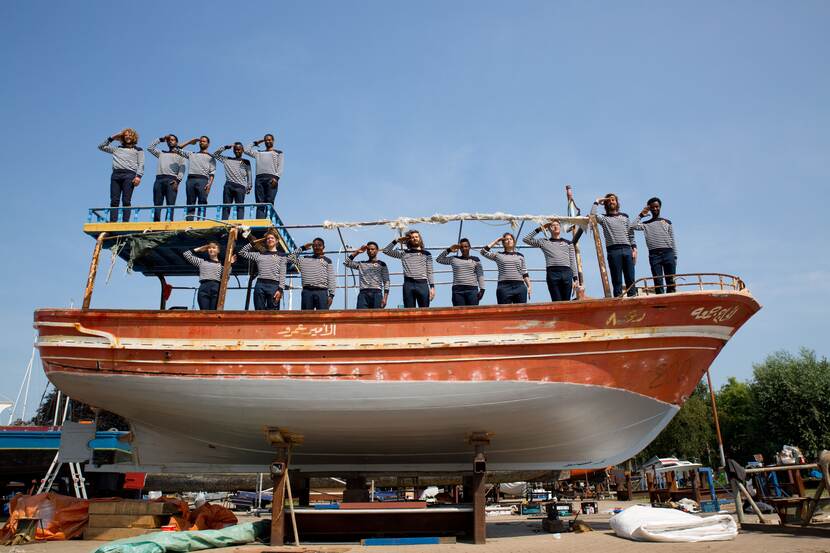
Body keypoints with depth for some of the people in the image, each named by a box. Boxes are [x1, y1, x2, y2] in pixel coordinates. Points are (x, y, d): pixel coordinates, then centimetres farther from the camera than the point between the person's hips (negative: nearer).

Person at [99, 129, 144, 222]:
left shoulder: (138, 150, 18)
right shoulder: (117, 149, 27)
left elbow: (141, 164, 6)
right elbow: (101, 147, 30)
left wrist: (138, 176, -9)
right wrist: (111, 138, 25)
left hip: (129, 175, -3)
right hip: (116, 175, 3)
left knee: (126, 201, -11)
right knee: (114, 200, -7)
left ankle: (125, 222, -16)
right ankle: (112, 222, -12)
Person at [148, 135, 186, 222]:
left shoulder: (180, 155, 18)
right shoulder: (162, 154, 30)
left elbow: (182, 170, 5)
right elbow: (150, 147, 25)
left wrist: (177, 181, -10)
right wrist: (161, 139, 27)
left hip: (171, 180, -3)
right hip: (159, 180, 3)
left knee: (170, 205, -13)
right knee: (157, 205, -5)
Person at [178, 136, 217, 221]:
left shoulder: (210, 157, 18)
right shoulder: (192, 154, 27)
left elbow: (212, 172, 6)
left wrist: (210, 183, -9)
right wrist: (189, 142, 27)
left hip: (202, 180, -3)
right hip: (190, 180, 3)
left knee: (202, 203, -12)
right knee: (190, 204, -4)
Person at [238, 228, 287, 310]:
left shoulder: (281, 256, 11)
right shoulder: (259, 254, 18)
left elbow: (282, 274, 3)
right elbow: (242, 253, 20)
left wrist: (280, 289, -8)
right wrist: (252, 243, 17)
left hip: (274, 286, -2)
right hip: (260, 285, 3)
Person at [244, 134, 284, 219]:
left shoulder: (278, 153, 19)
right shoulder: (259, 153, 28)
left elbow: (280, 167, 7)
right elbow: (246, 150, 22)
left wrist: (276, 177, -9)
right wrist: (255, 143, 29)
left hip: (271, 178, -3)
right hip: (259, 178, 3)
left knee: (269, 202, -14)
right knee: (259, 203, -9)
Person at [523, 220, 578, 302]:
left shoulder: (568, 243, 18)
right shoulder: (544, 242, 15)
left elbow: (573, 262, 14)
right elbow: (526, 239, 10)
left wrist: (575, 278, 5)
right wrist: (538, 229, 10)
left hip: (567, 273, 2)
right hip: (552, 273, -2)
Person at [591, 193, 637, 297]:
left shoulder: (625, 217, 22)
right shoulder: (604, 218, 14)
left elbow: (631, 235, 16)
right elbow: (592, 215, -7)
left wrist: (634, 249, 4)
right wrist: (597, 202, 7)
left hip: (627, 249, 3)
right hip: (613, 251, -2)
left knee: (630, 280, -2)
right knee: (617, 281, -4)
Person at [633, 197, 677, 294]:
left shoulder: (667, 222, 19)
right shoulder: (646, 224, 17)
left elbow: (672, 240, 15)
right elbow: (634, 226, -4)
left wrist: (675, 256, 6)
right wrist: (641, 215, 8)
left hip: (668, 253, 1)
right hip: (654, 254, -1)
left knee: (671, 281, -5)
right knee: (658, 282, -6)